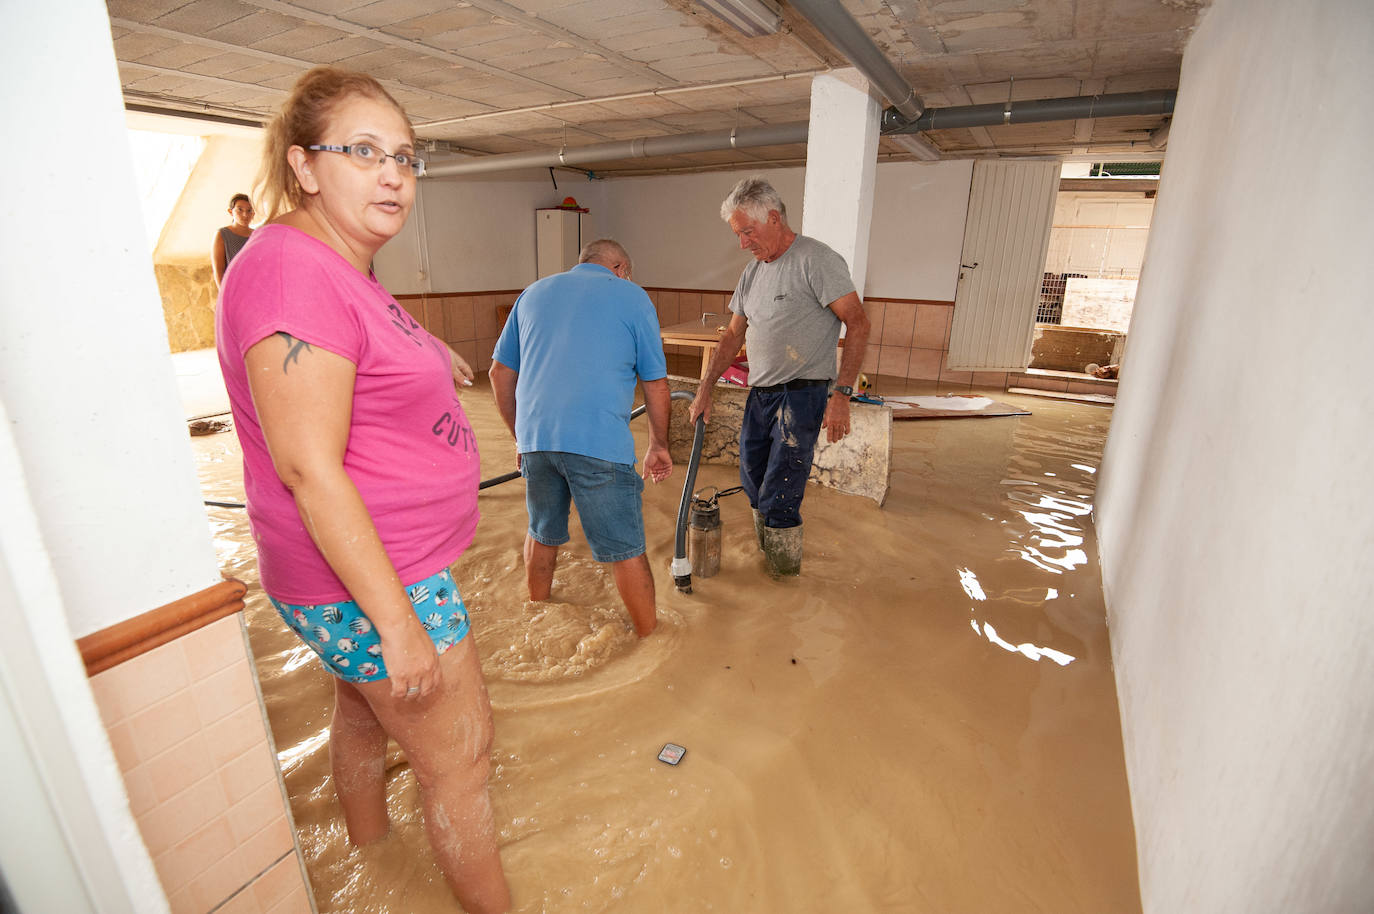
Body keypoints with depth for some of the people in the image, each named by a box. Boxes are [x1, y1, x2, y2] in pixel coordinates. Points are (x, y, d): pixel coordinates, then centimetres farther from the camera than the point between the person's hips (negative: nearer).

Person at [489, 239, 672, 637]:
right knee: (626, 548, 5)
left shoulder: (534, 292, 20)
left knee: (542, 533, 24)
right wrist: (658, 446, 16)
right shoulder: (632, 296, 8)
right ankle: (649, 636, 18)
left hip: (535, 437, 5)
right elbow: (656, 384, 5)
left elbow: (500, 373, 20)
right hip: (599, 441, -5)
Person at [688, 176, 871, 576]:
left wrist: (841, 394, -20)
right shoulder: (752, 271, 14)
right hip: (760, 394, 8)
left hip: (802, 395, -8)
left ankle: (786, 583, 14)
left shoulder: (815, 259, -11)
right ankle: (767, 558, 35)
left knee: (778, 499, -6)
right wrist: (704, 391, 12)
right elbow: (733, 336, 18)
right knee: (754, 484, 15)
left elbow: (858, 323, -15)